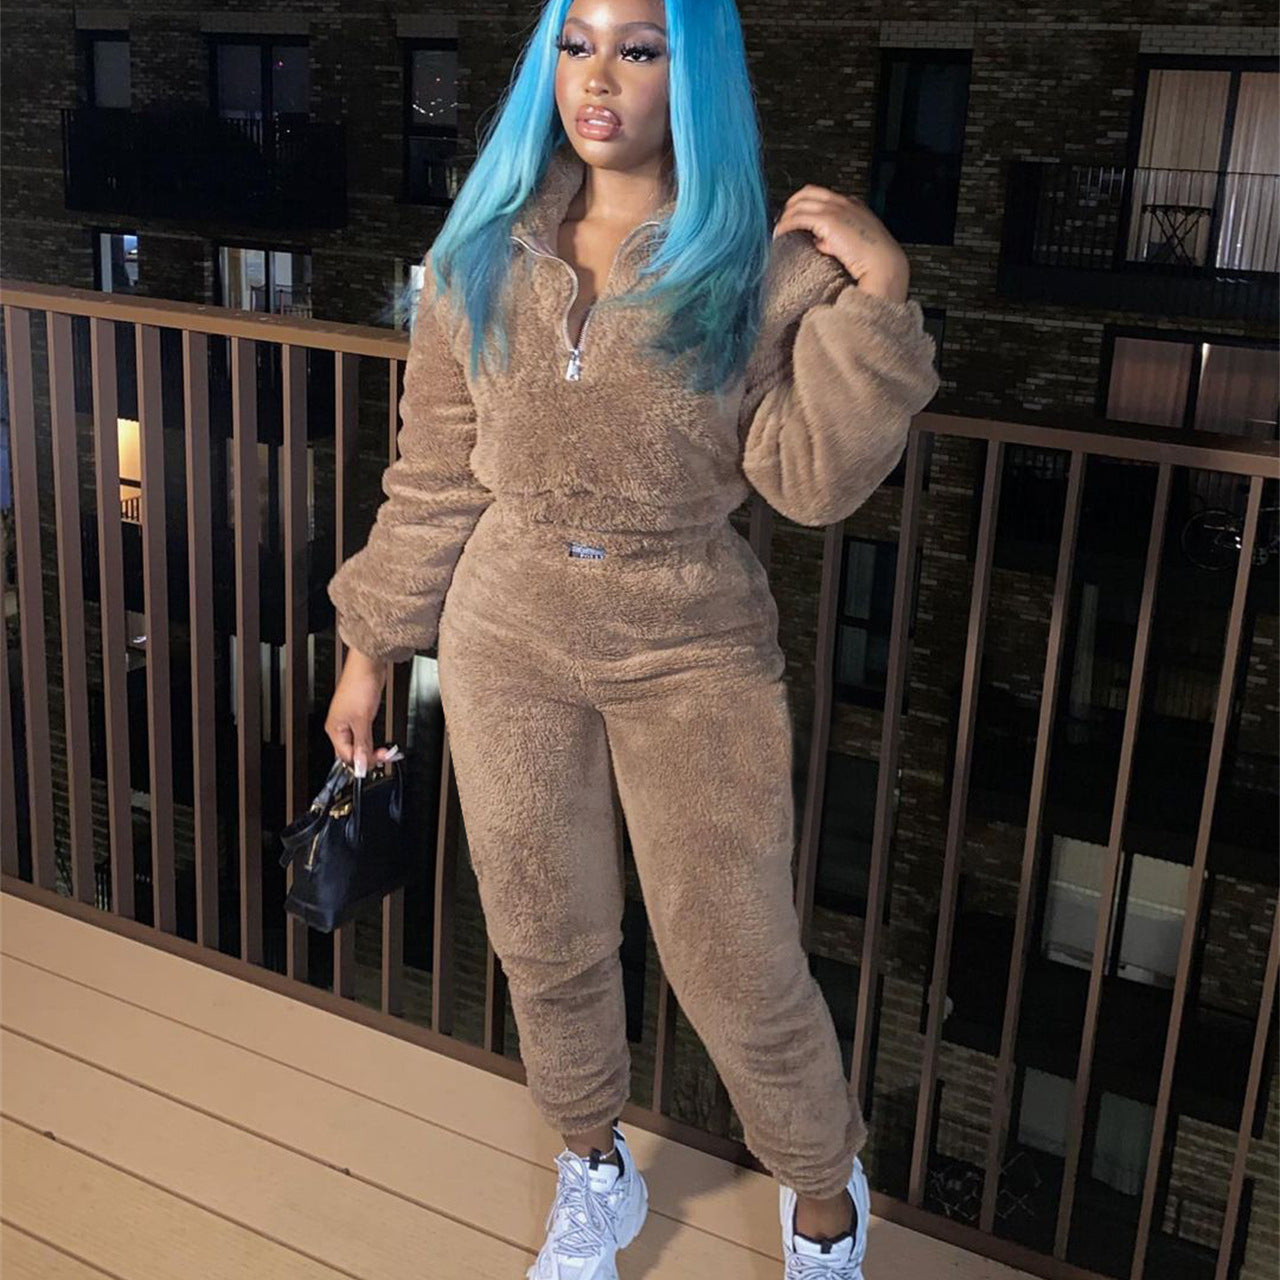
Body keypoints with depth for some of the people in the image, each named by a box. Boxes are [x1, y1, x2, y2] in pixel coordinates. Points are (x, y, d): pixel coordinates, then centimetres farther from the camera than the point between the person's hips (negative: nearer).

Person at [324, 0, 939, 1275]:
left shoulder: (763, 262, -8)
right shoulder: (483, 257, 0)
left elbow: (814, 481, -15)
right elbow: (434, 478, 5)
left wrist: (877, 298, -23)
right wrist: (372, 645, 7)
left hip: (693, 656, -3)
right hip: (506, 643, 3)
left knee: (736, 966, 5)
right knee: (543, 940, 17)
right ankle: (593, 1171, 44)